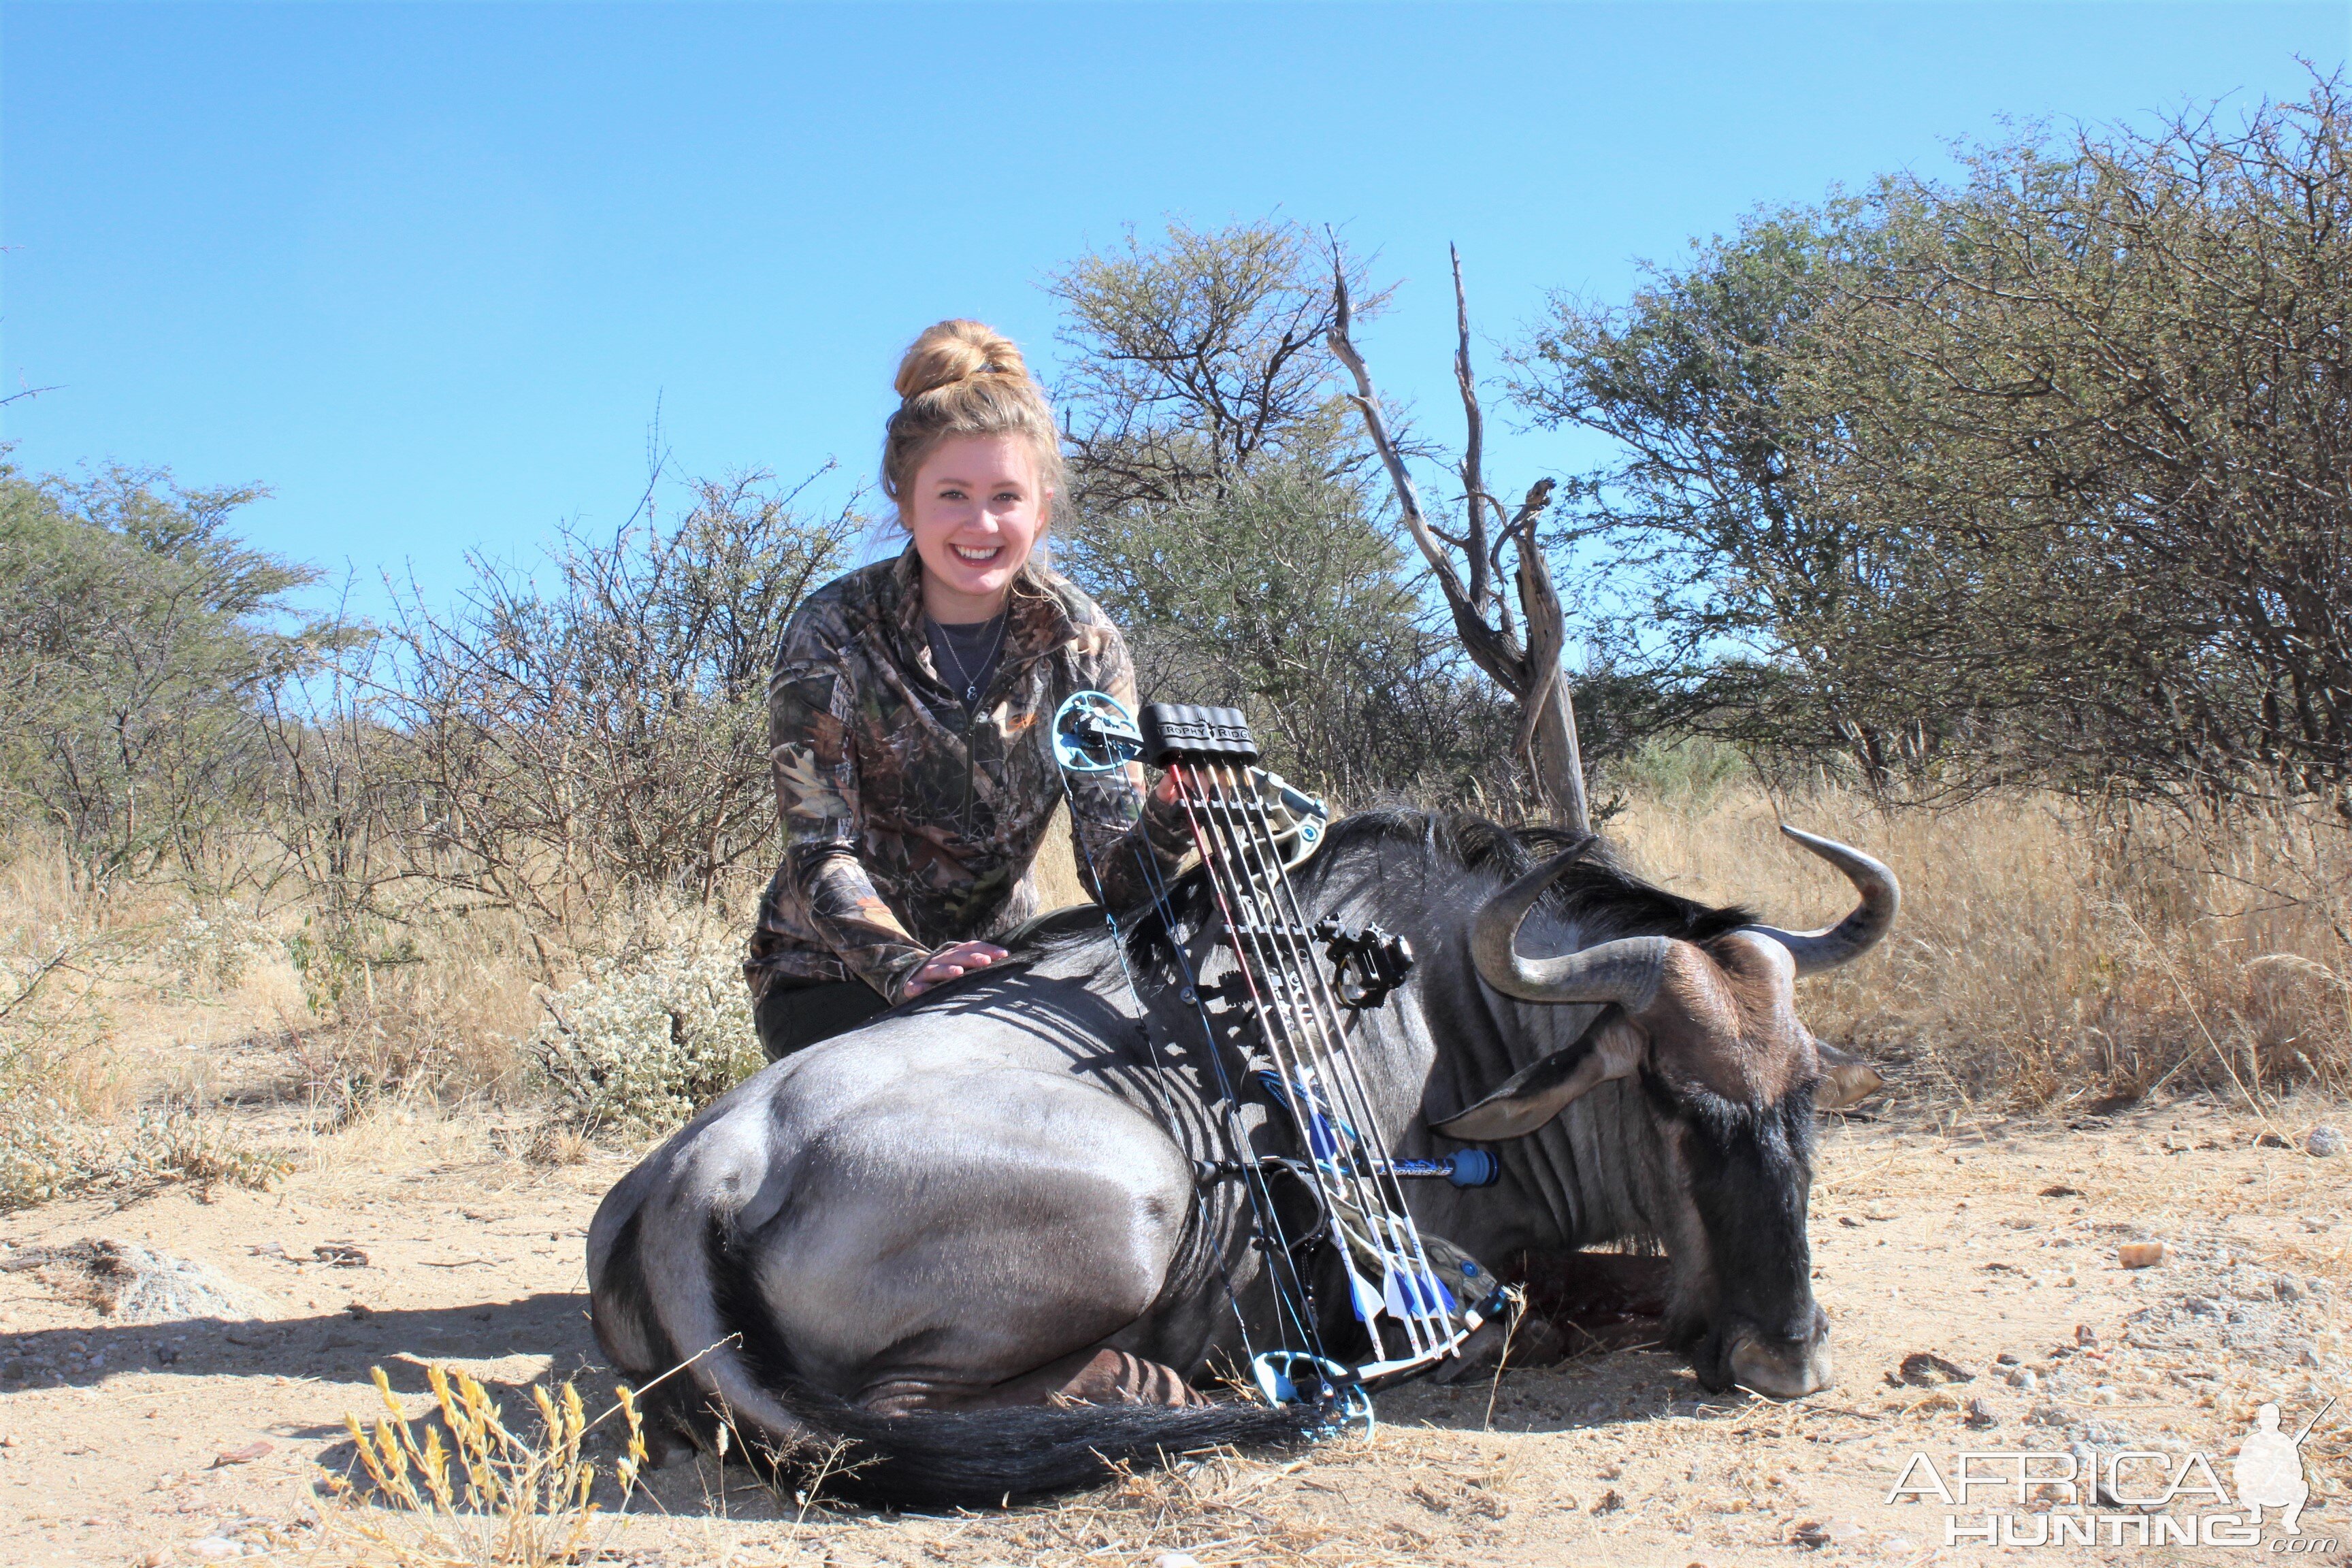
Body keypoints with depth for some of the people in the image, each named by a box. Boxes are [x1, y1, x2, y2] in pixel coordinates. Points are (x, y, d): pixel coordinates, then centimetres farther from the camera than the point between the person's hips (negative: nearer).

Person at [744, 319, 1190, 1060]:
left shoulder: (1086, 645, -8)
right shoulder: (833, 633, -14)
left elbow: (1113, 874, -12)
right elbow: (821, 851, -18)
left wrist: (1171, 814, -35)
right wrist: (907, 969, -36)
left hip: (996, 970, 3)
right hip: (835, 977, -3)